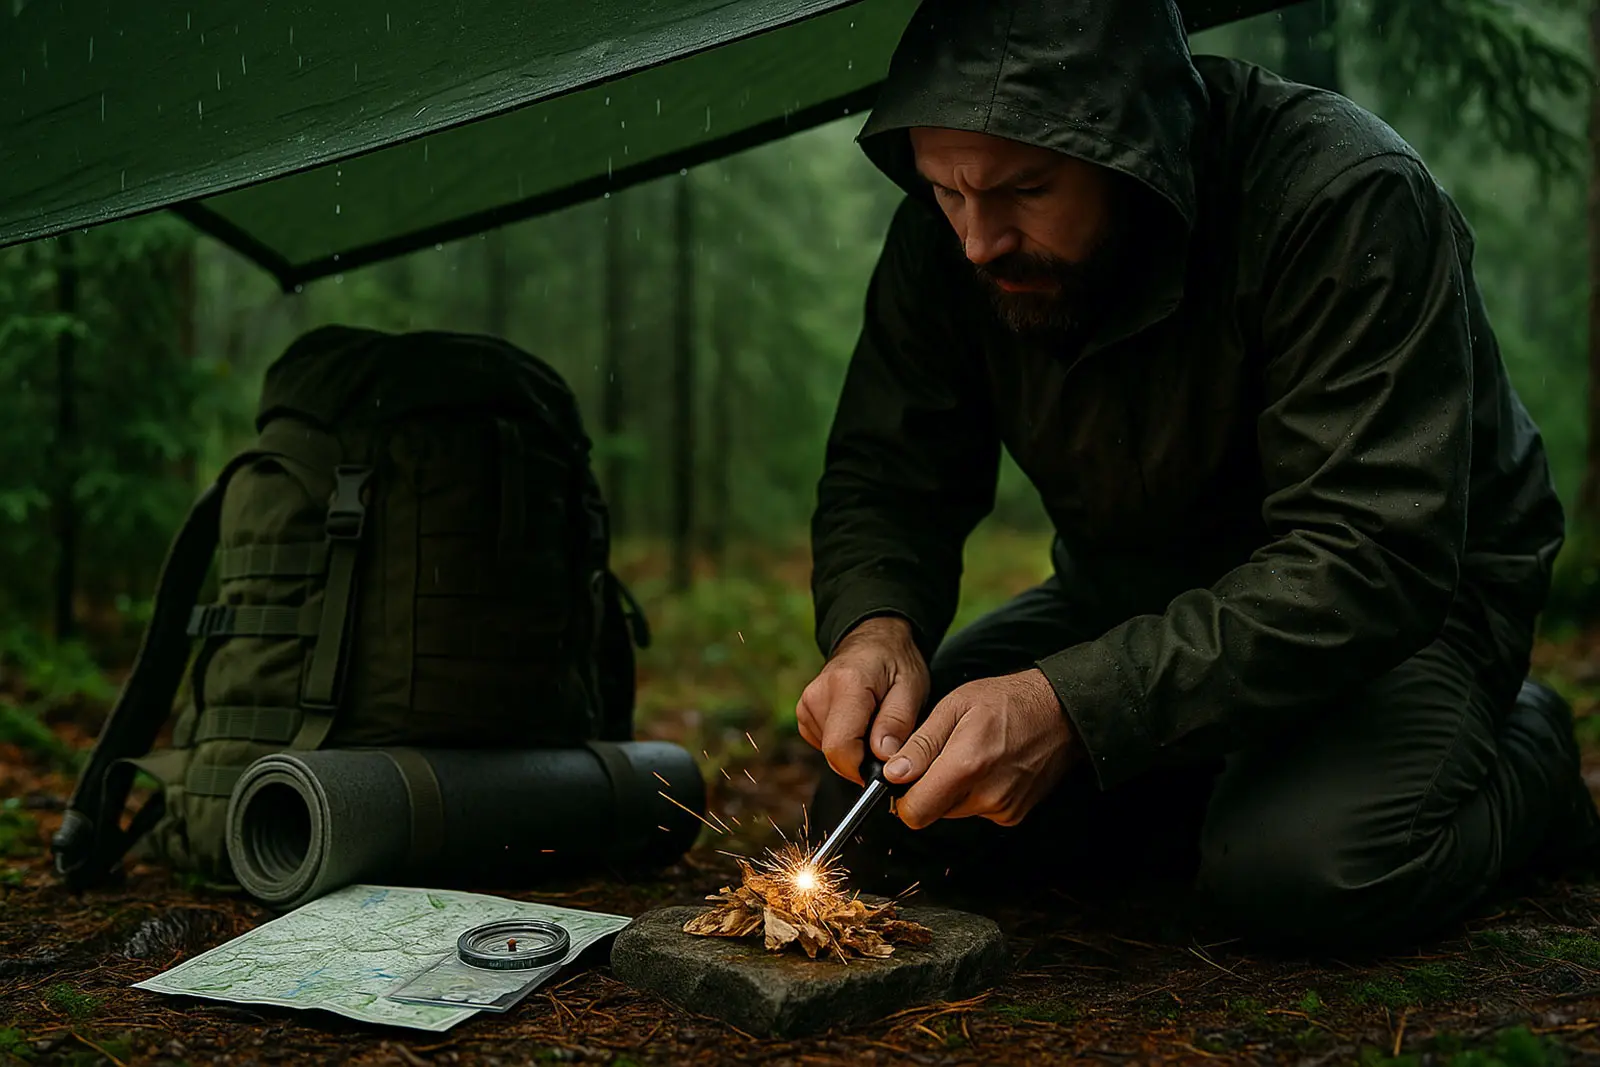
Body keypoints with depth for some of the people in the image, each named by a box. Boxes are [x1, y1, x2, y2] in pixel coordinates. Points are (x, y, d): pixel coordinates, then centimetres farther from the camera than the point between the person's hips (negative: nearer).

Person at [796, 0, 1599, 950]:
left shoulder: (1349, 202, -32)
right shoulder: (946, 242, -14)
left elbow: (1369, 564, -36)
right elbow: (885, 480, -6)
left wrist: (1076, 705, -44)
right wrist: (874, 627, -30)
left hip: (1398, 604, -5)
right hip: (1130, 599, 5)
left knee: (1305, 869, -33)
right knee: (869, 821, -10)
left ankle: (1524, 756, 3)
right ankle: (1199, 788, 14)